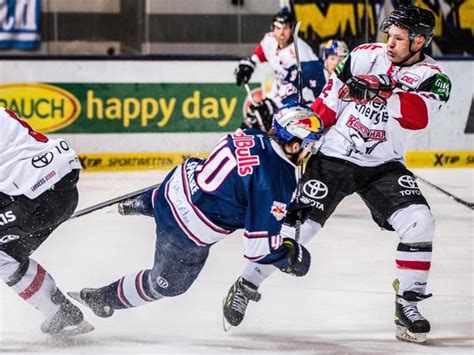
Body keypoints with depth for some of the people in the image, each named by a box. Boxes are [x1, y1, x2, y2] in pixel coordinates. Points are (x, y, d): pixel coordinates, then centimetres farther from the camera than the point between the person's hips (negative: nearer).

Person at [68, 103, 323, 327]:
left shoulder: (253, 138, -5)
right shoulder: (278, 183, -25)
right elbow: (260, 245, -21)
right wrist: (290, 258, -4)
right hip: (189, 235, -7)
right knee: (168, 283, 19)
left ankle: (140, 204, 63)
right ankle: (101, 298, 29)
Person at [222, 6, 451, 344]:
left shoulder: (433, 78, -8)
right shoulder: (364, 56, -6)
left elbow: (418, 115, -30)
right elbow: (327, 104, 3)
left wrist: (377, 93, -42)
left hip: (383, 166, 1)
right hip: (333, 157, -1)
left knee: (419, 222, -19)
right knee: (297, 225, -8)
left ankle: (408, 304, -8)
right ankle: (246, 286, 9)